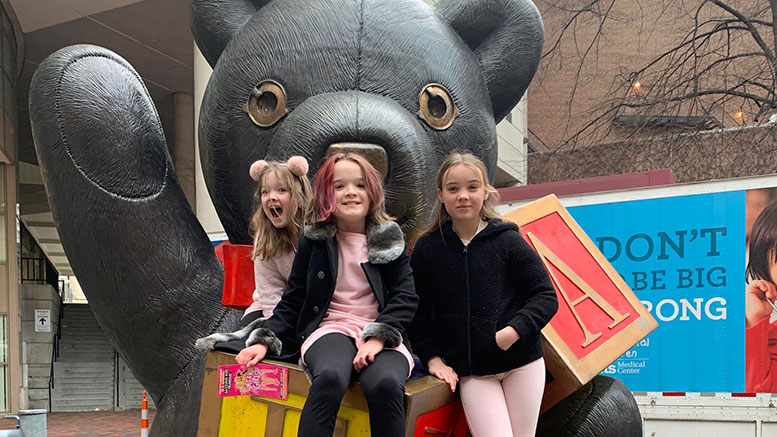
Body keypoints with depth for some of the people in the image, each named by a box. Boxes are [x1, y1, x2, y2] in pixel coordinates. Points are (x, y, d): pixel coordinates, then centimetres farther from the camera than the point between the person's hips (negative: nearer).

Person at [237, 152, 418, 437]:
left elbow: (406, 297, 1)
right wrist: (264, 340, -2)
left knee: (385, 383, -36)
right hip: (331, 328, 0)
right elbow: (292, 301, 14)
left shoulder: (390, 240, 10)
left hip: (382, 336, 0)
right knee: (330, 377, -37)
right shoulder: (314, 241, 12)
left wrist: (378, 337, -15)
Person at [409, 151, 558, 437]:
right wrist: (432, 358, -1)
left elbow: (546, 296, -1)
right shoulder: (427, 248, 3)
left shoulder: (507, 240, -2)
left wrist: (515, 330, -16)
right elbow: (417, 311, 8)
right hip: (471, 372, 0)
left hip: (521, 362, 0)